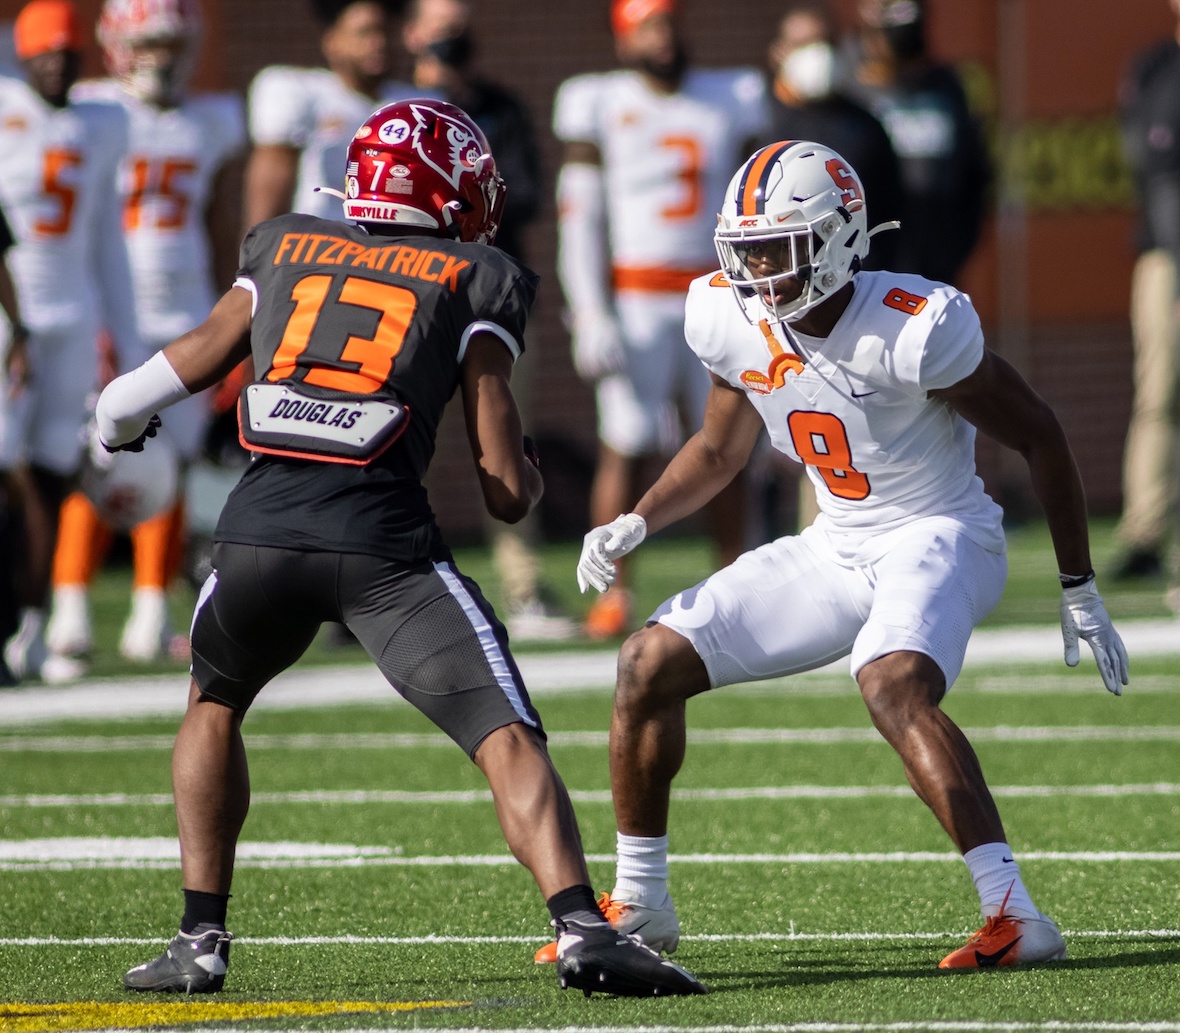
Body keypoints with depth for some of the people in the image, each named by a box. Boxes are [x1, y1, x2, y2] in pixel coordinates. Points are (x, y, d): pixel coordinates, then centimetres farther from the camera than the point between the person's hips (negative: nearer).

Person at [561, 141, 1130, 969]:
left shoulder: (912, 330, -25)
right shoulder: (734, 320, -6)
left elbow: (1039, 437, -13)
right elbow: (719, 452, 14)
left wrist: (1079, 591, -9)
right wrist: (636, 525, -3)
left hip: (939, 536, -7)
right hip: (835, 549, 7)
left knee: (894, 685, -36)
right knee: (651, 662, 1)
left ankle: (1015, 916, -37)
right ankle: (639, 907, 16)